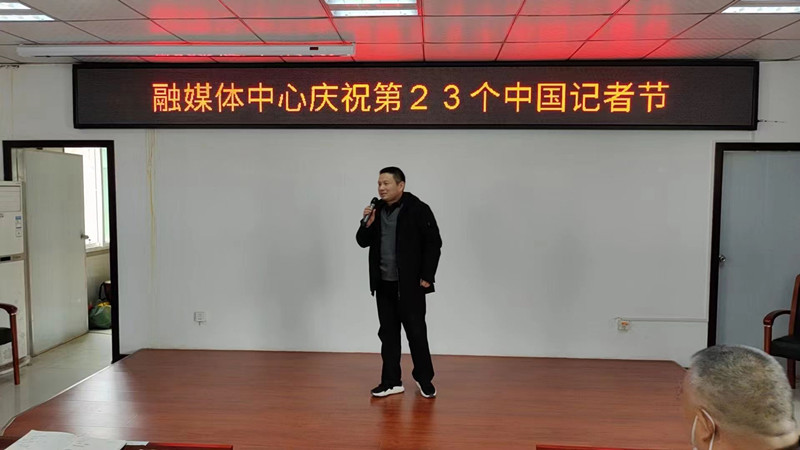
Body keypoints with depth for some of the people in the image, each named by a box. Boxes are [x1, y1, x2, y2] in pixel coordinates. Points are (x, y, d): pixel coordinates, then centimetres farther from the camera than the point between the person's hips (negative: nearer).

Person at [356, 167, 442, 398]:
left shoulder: (418, 209, -10)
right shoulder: (377, 210, 7)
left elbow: (433, 244, -10)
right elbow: (363, 242, 10)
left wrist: (427, 277, -13)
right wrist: (368, 223, -9)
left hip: (410, 284, -5)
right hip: (384, 284, 6)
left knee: (416, 332, 3)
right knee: (388, 333, 9)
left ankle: (424, 378, 21)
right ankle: (391, 381, 19)